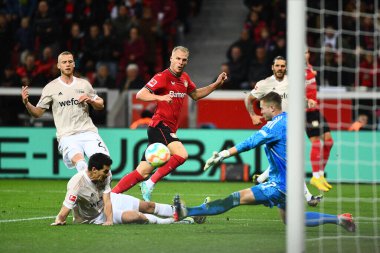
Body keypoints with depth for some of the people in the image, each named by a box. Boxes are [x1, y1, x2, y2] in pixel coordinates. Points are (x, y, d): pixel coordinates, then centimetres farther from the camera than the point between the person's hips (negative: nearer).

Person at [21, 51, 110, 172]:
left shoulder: (84, 84, 13)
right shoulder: (51, 87, 6)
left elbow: (101, 105, 22)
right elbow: (37, 113, 6)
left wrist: (90, 100, 1)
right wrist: (26, 103, -12)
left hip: (88, 131, 3)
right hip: (67, 135, -3)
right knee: (79, 161, -33)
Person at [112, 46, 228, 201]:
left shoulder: (184, 78, 15)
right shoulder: (163, 77, -10)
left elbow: (196, 95, 32)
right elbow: (140, 95, -17)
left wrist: (216, 85, 21)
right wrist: (160, 97, -33)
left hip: (169, 130, 8)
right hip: (159, 126, -8)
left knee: (142, 173, 4)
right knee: (181, 154, -29)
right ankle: (150, 183, -20)